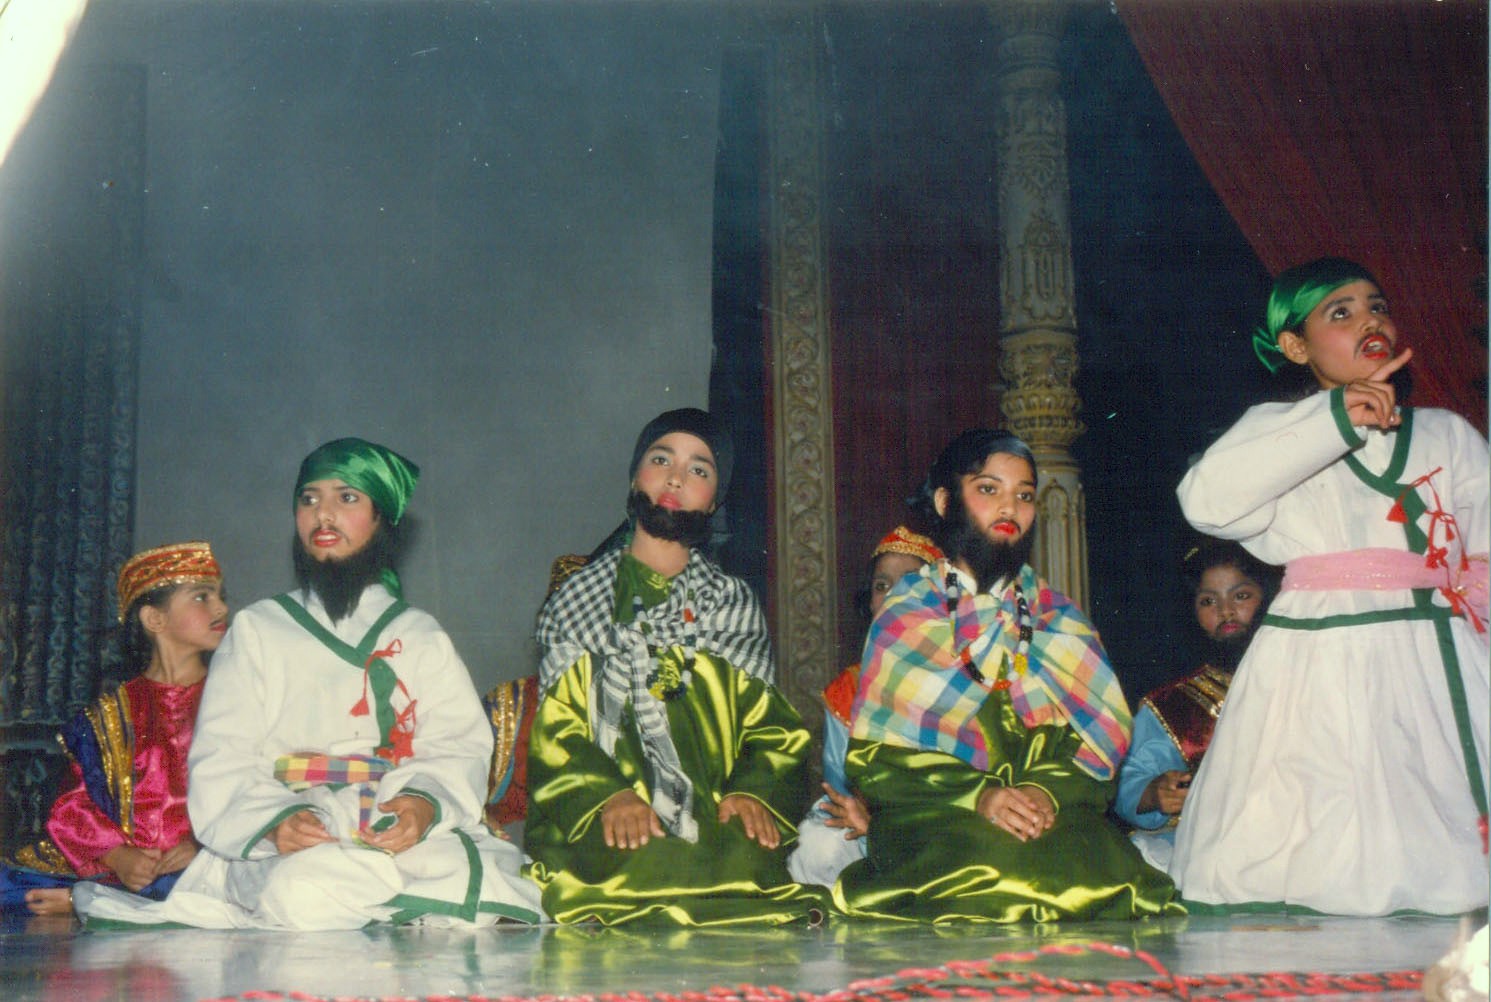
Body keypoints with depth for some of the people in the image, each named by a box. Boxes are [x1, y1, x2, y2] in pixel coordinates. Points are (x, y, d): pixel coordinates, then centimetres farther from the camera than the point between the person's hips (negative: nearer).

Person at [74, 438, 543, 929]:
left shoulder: (422, 636, 20)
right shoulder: (256, 631, 17)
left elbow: (458, 746, 4)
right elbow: (220, 762, 4)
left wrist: (426, 803, -20)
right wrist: (273, 819, -18)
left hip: (410, 835, 1)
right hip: (292, 848, -1)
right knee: (306, 888, -37)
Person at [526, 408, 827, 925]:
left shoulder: (733, 603, 22)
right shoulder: (576, 597, 16)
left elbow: (772, 724, 12)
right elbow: (557, 728, 5)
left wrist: (752, 790, -10)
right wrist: (608, 795, -15)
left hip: (716, 828, 3)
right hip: (599, 824, -2)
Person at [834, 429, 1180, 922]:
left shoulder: (1058, 618, 21)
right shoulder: (905, 616, 12)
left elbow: (1098, 739, 9)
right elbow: (875, 755, 1)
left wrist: (1048, 790, -14)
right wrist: (976, 795, -17)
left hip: (1054, 814, 3)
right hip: (935, 821, -2)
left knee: (1109, 874, -31)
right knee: (999, 874, -36)